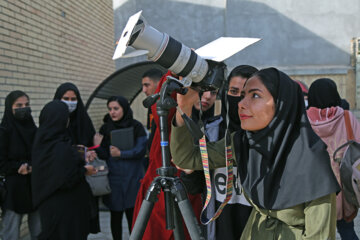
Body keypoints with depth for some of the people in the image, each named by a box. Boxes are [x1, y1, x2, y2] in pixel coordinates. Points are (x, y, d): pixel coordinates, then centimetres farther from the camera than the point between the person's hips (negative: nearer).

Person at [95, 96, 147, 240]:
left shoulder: (136, 127, -1)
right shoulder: (106, 128, 7)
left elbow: (141, 151, -6)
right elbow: (104, 155, 4)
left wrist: (120, 154, -14)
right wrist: (98, 146, -17)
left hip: (132, 179, -2)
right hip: (113, 178, 2)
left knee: (132, 215, 1)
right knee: (115, 215, 8)